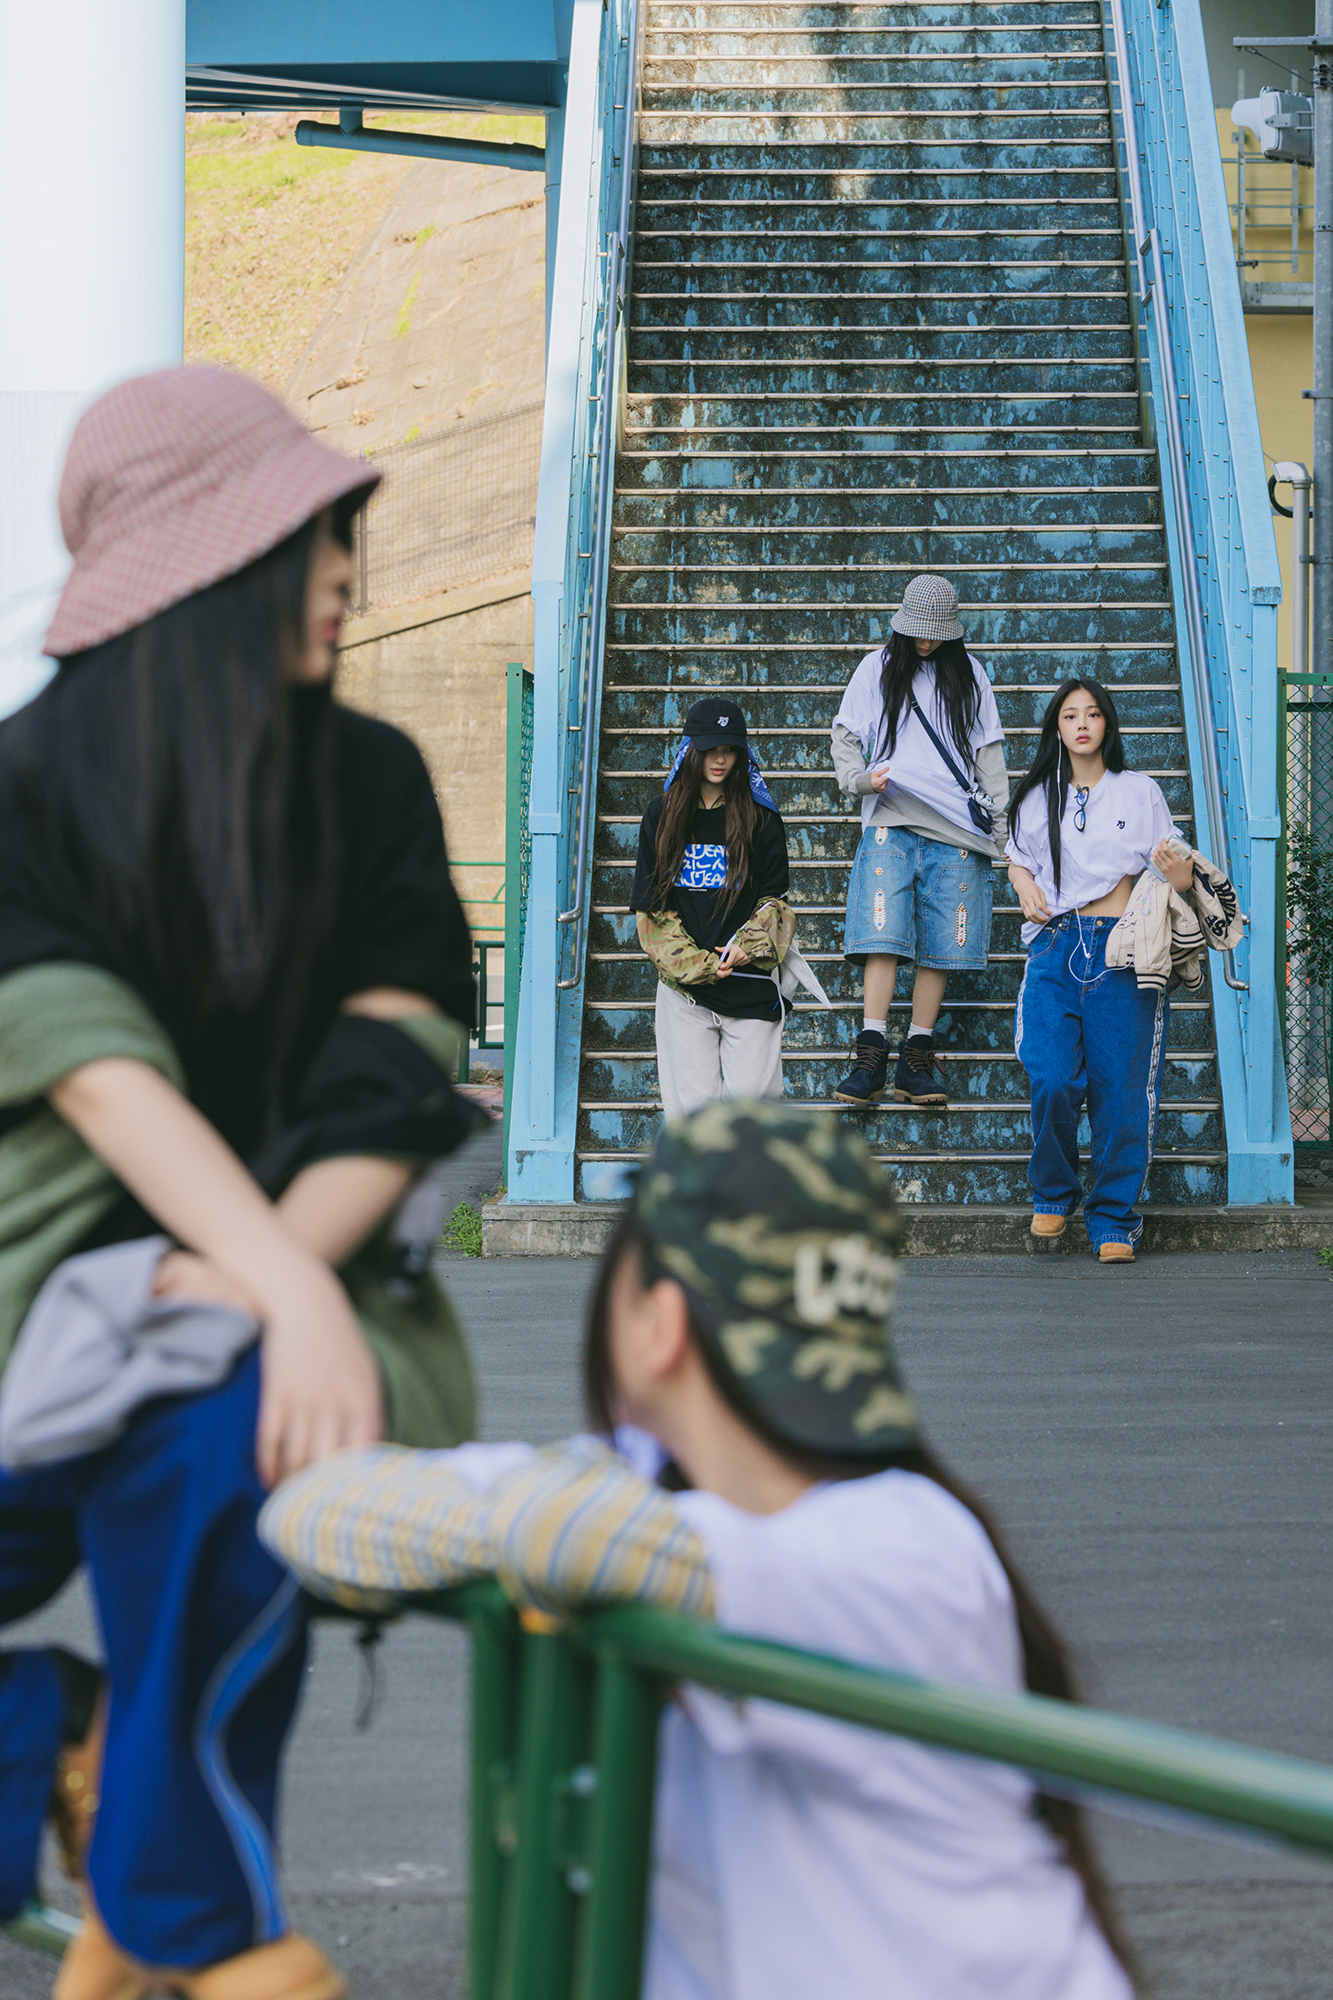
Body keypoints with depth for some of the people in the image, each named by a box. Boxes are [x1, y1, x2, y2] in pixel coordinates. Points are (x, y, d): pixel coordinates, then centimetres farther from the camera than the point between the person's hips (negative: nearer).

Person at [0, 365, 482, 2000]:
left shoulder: (370, 783, 5)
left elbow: (397, 1084, -3)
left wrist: (284, 1282, -23)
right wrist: (297, 1299, -32)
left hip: (293, 1265, 1)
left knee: (210, 1447, -34)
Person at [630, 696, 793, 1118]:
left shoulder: (761, 818, 7)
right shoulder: (662, 816, 9)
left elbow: (775, 898, 9)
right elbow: (650, 906, 6)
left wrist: (746, 945, -10)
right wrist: (695, 963, -6)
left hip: (749, 981, 0)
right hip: (682, 983, 1)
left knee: (750, 1103, -6)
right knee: (693, 1103, -5)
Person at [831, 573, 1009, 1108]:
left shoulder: (968, 675, 16)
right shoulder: (877, 670, 12)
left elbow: (988, 753, 17)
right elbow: (845, 736, 13)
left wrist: (1001, 824, 11)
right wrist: (859, 778, -8)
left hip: (956, 831, 2)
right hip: (891, 823, -1)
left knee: (940, 946, -3)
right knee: (884, 934, -15)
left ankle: (918, 1058, 2)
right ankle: (872, 1054, -17)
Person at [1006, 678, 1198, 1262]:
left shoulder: (1140, 792, 10)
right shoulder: (1037, 798, 15)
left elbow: (1177, 870, 9)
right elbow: (1018, 860, 27)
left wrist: (1177, 868, -15)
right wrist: (1026, 887, 4)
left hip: (1122, 955, -1)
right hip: (1056, 949, 1)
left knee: (1122, 1090, -5)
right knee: (1052, 1081, -15)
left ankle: (1115, 1222, 4)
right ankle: (1053, 1193, 9)